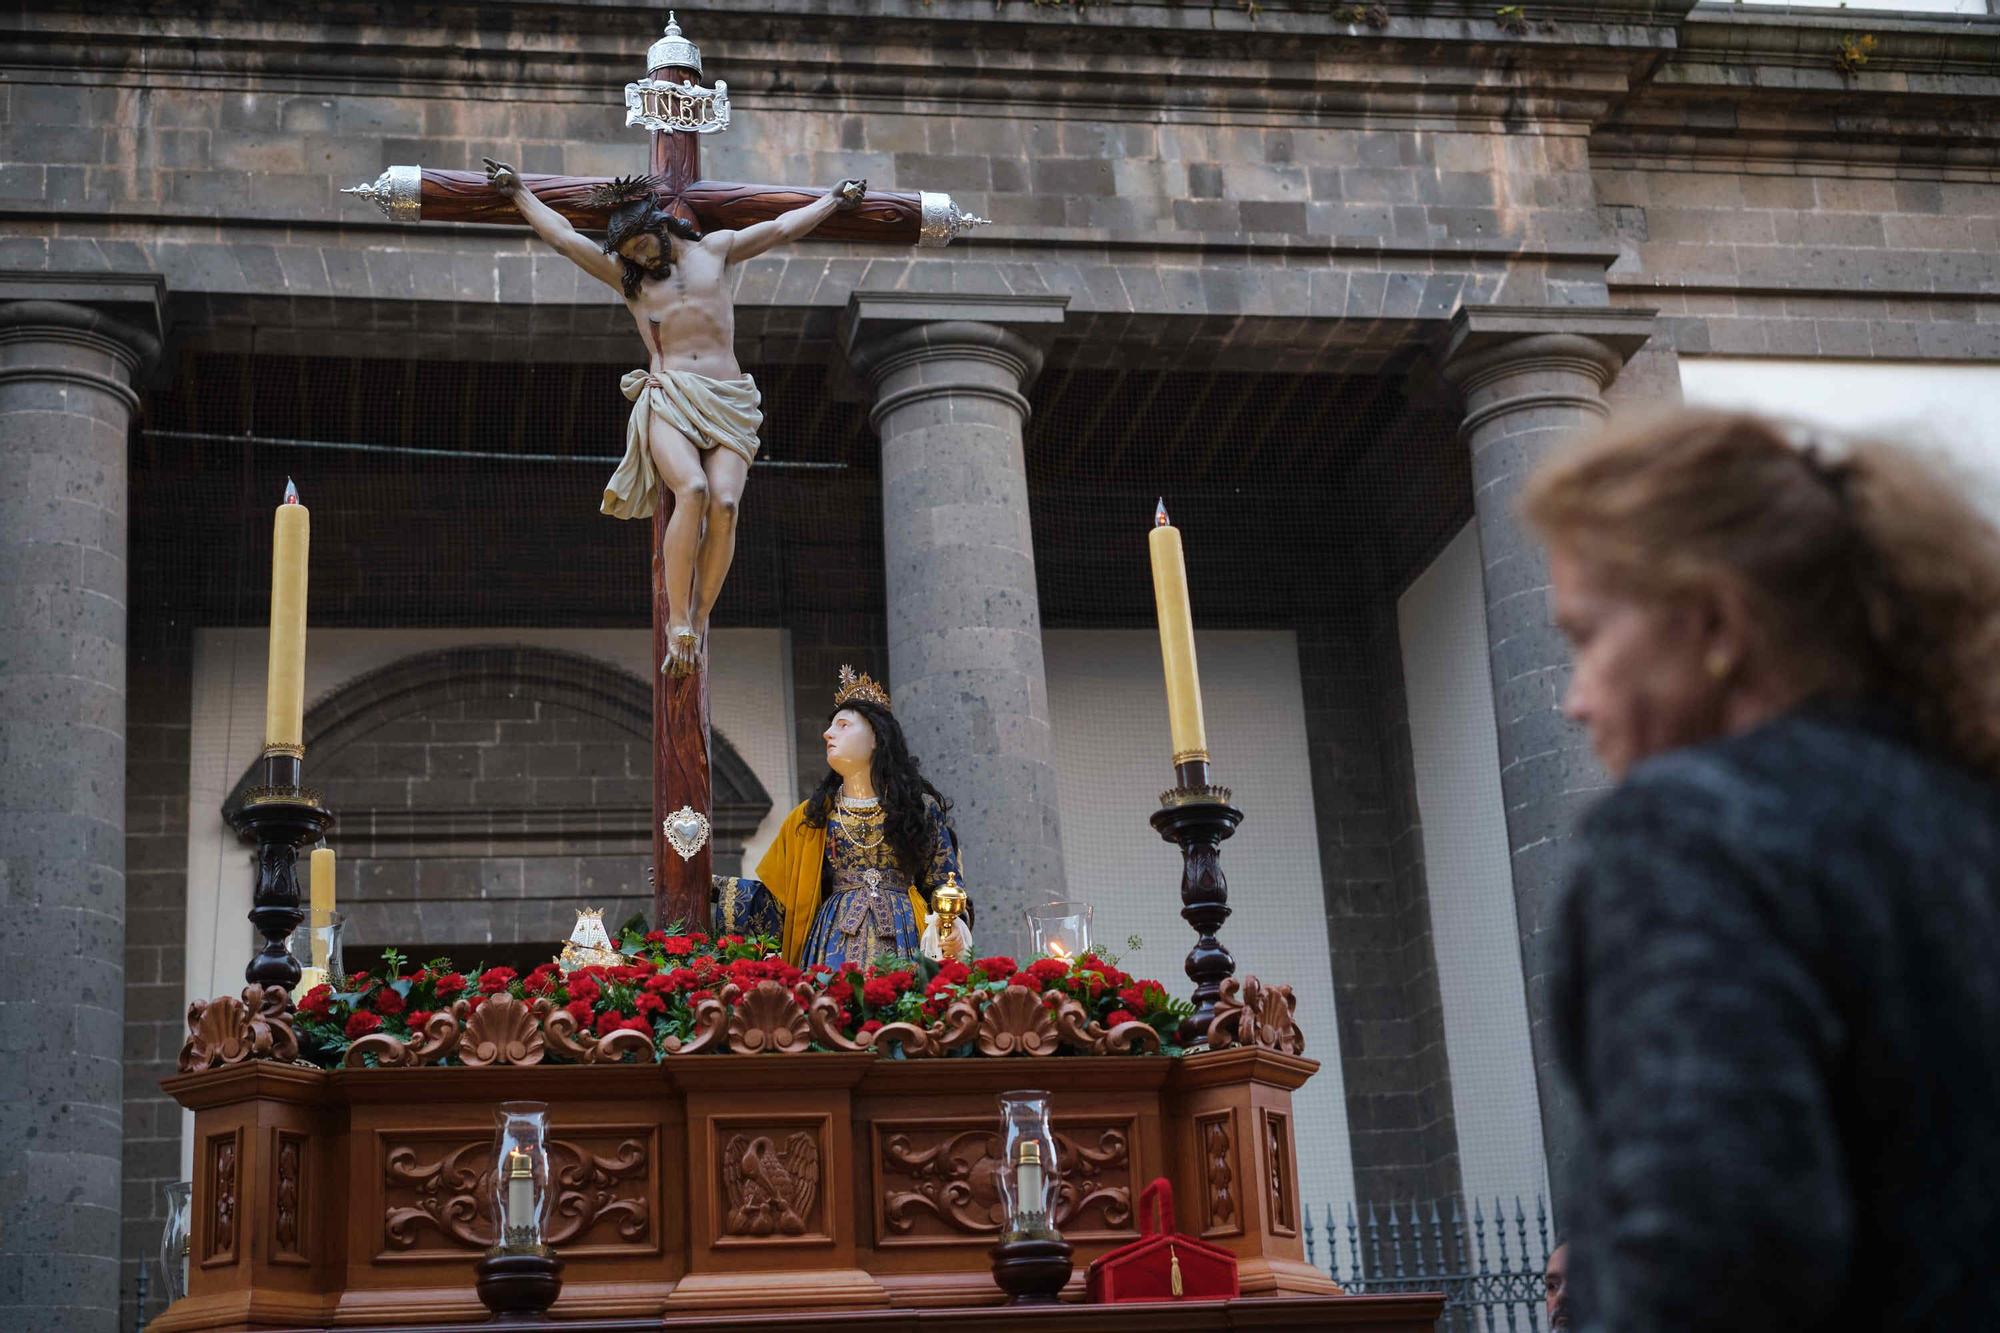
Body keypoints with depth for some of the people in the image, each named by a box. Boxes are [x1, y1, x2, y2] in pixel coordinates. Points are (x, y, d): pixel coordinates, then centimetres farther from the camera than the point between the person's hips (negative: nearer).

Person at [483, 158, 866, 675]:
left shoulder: (716, 249, 21)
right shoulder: (625, 275, 20)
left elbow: (783, 228, 31)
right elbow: (563, 236, 22)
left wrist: (833, 199, 41)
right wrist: (519, 192, 25)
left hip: (729, 403, 1)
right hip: (667, 399, -1)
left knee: (724, 500, -25)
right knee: (693, 489, -29)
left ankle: (700, 620, -19)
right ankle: (678, 624, -28)